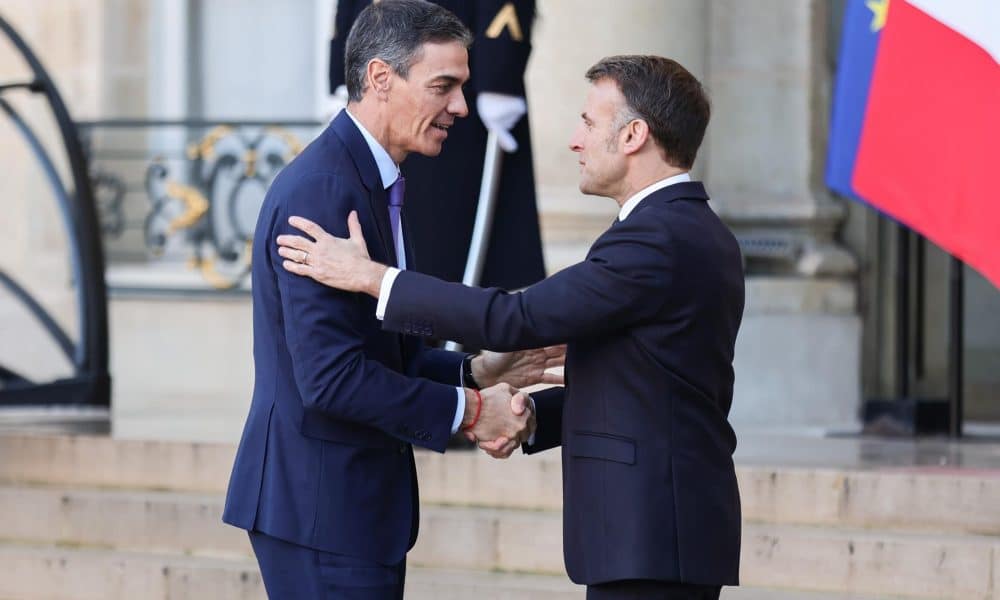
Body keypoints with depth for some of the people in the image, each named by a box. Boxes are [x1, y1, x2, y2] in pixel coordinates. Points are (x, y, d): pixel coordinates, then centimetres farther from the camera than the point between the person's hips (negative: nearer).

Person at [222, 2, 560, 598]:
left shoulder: (373, 183, 15)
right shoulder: (320, 191, -18)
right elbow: (330, 377, -23)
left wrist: (477, 371, 7)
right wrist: (465, 410, -17)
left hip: (360, 500, 10)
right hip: (319, 502, -10)